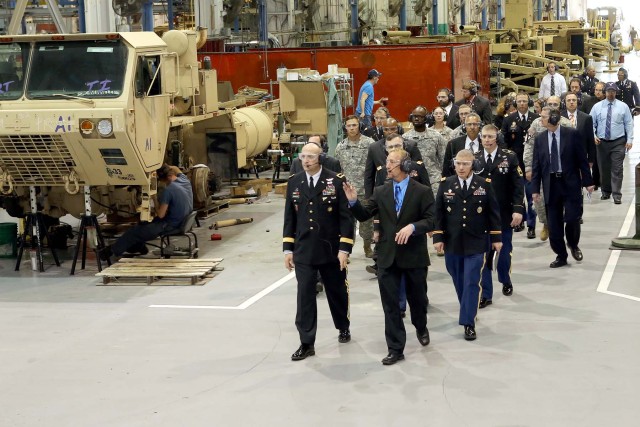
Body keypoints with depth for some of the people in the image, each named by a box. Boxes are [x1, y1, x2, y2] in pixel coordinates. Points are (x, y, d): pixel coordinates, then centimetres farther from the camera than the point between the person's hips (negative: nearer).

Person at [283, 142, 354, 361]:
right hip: (303, 251, 2)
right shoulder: (294, 182, 4)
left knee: (337, 292, 14)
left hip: (331, 250, -2)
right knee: (304, 296, -3)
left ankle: (343, 327, 39)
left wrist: (344, 248, -12)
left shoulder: (336, 181, -7)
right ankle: (307, 343, 2)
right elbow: (289, 218, 8)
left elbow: (346, 217, -7)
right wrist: (287, 249, 4)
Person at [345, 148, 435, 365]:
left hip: (414, 255, -2)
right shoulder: (381, 192, 5)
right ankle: (395, 349, 8)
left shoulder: (422, 191, -5)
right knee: (390, 303, 2)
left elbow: (430, 221, -9)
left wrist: (412, 227, -26)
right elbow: (364, 215, 1)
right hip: (387, 255, 2)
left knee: (417, 297, 17)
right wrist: (354, 202, -17)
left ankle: (421, 328, 47)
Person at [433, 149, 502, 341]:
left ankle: (468, 323, -4)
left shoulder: (484, 184, -2)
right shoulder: (446, 184, 2)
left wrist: (496, 237, 2)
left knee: (471, 283, -6)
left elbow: (493, 212, 3)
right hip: (452, 243, 2)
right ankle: (469, 312, 32)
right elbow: (438, 212, 3)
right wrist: (438, 237, -2)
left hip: (475, 243, -2)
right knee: (460, 282, 12)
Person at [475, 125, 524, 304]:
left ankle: (505, 281, 39)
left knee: (504, 252, 12)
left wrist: (518, 209, -14)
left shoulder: (509, 157, -3)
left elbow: (518, 185, -5)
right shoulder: (474, 159, 0)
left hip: (504, 214, 0)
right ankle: (485, 294, 7)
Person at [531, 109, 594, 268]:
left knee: (572, 218, -9)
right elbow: (536, 165, 8)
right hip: (551, 184, 3)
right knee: (554, 224, 4)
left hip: (570, 183, -3)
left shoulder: (572, 134, -2)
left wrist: (587, 182, -4)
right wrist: (535, 189, 3)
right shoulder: (540, 139, 6)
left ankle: (573, 245, 20)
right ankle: (561, 256, 18)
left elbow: (582, 159, -1)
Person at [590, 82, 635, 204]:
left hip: (618, 143, -2)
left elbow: (629, 124, 2)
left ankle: (617, 195, -5)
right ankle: (606, 192, 24)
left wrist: (629, 140, -5)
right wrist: (593, 136, -10)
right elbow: (592, 123, 6)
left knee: (617, 170, -6)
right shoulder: (597, 107, 4)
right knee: (604, 169, 10)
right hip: (602, 142, 2)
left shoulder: (623, 106, 2)